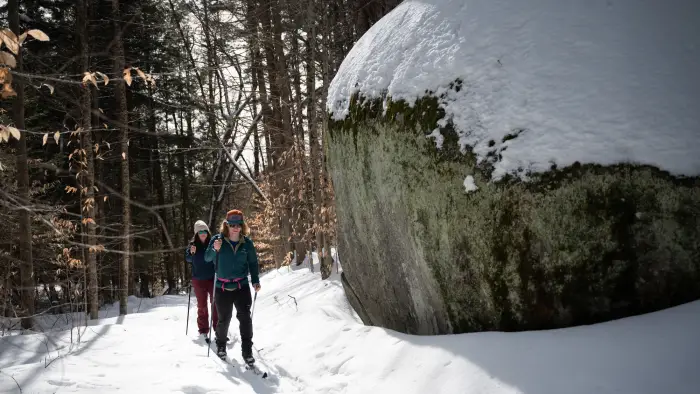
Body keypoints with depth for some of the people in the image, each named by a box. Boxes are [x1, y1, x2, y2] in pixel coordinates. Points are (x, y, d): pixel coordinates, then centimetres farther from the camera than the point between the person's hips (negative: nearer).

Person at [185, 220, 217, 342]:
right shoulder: (192, 245, 0)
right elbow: (188, 259, 6)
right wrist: (191, 253, -14)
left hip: (212, 278, -1)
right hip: (198, 279, 1)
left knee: (216, 303, 1)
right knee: (202, 305, 8)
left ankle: (218, 329, 9)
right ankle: (203, 331, 14)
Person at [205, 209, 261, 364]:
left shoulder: (247, 242, -1)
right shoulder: (217, 239, -5)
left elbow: (253, 262, 7)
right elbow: (207, 258, -4)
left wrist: (255, 280, 0)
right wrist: (215, 250, -24)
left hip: (242, 286, 0)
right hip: (222, 287, 0)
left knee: (245, 317, -9)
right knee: (224, 319, 8)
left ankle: (247, 351, -2)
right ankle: (221, 345, 33)